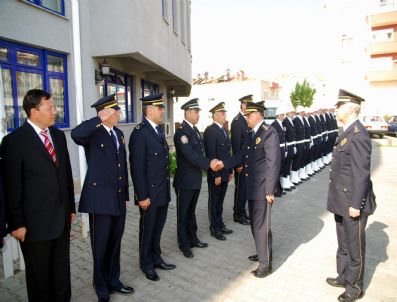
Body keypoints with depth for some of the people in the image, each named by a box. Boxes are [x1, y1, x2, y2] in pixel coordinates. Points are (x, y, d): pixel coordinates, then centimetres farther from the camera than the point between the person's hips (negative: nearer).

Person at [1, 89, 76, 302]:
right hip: (35, 222, -5)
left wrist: (71, 206, 12)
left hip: (61, 218, 5)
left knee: (62, 271, 18)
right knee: (39, 275, 15)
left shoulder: (58, 135, 7)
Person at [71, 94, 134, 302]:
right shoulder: (92, 134, -9)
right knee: (101, 245, 9)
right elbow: (76, 134, -35)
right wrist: (101, 119, -26)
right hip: (100, 198, -6)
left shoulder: (119, 133, 12)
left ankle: (114, 281, 36)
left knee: (115, 243, 18)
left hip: (118, 198, 6)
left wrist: (125, 194, 15)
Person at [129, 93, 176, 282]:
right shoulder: (139, 133, -16)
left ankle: (156, 258, 38)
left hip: (163, 191, 7)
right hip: (149, 193, -7)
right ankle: (146, 264, 31)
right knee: (147, 229, 11)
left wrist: (166, 188, 12)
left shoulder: (159, 129, 10)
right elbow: (137, 167, -18)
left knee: (158, 227, 19)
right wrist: (142, 196, -17)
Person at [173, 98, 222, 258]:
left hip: (196, 179, 8)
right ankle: (184, 244, 23)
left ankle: (193, 239, 35)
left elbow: (199, 152, 9)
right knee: (183, 214, 9)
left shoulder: (195, 129, 10)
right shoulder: (181, 132, -18)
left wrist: (211, 162, -6)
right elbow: (190, 155, -26)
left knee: (191, 211, 21)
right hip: (185, 180, -8)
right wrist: (209, 163, -27)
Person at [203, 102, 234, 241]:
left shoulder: (223, 130, 12)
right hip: (216, 174, -7)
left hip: (224, 173, 7)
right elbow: (211, 155, -19)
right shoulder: (210, 130, -14)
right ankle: (214, 228, 19)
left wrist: (230, 171, 14)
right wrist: (216, 175, -19)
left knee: (220, 201, 17)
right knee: (214, 201, 7)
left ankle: (220, 224, 30)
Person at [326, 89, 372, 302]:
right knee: (343, 244, 23)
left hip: (352, 203, -9)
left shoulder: (358, 135, -21)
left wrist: (356, 204, -20)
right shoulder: (347, 133, 9)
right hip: (341, 201, 9)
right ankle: (343, 277, 40)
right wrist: (339, 200, 17)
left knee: (355, 247, 10)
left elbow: (362, 173, -22)